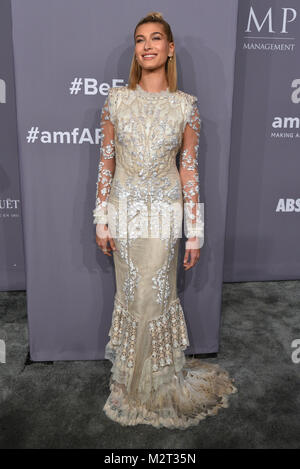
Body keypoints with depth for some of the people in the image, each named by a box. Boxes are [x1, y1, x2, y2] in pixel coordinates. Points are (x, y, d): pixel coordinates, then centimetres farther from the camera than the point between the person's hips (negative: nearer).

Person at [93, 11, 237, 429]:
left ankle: (157, 381, 30)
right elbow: (106, 162, 3)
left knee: (155, 295, 3)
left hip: (164, 211, -1)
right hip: (124, 209, 2)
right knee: (130, 293, 12)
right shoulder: (116, 99, 2)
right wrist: (101, 220, 0)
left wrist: (195, 232, -3)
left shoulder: (186, 105, -1)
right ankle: (132, 376, 35)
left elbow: (190, 169, -1)